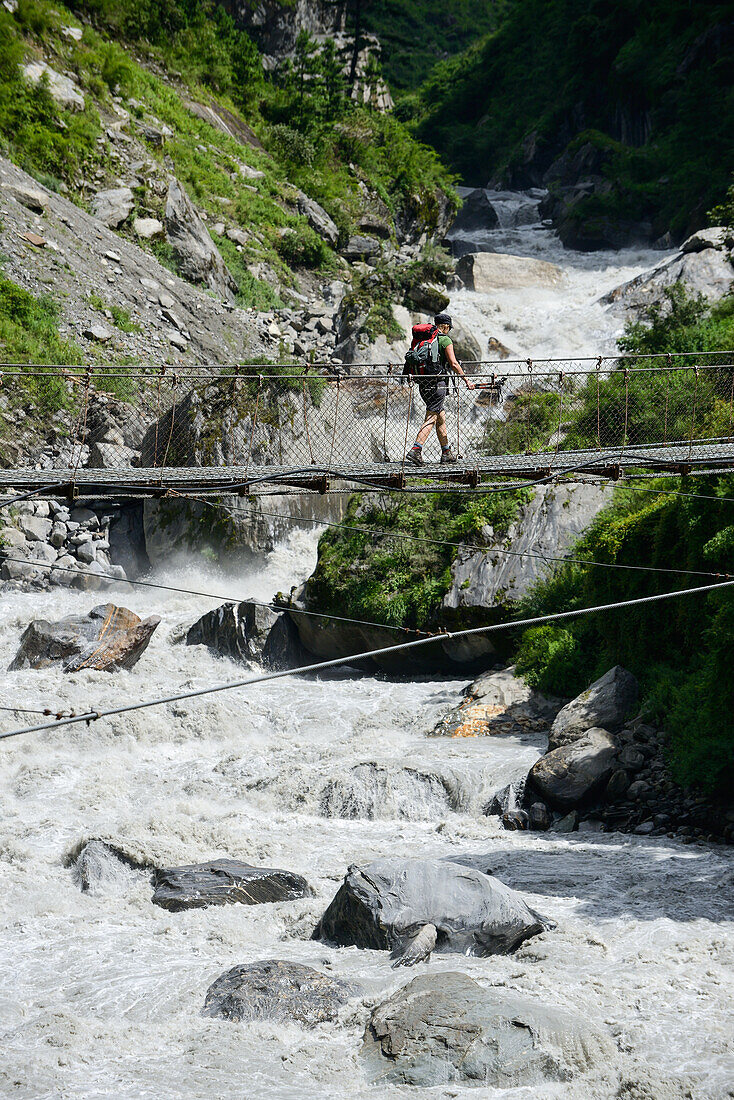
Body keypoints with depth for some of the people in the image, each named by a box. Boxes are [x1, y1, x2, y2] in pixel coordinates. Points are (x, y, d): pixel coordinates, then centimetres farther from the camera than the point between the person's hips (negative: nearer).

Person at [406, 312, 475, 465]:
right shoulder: (445, 340, -7)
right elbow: (453, 363, -13)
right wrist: (467, 380, -8)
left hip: (423, 384, 7)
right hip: (437, 384, -7)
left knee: (441, 417, 17)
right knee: (431, 419, -8)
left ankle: (446, 452, 24)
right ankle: (415, 450, -20)